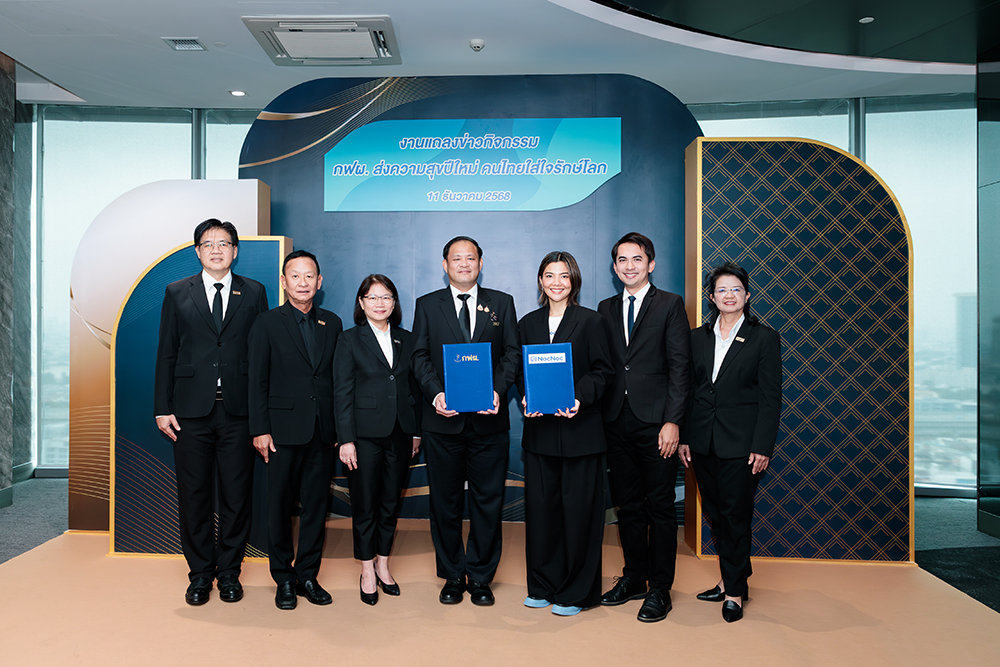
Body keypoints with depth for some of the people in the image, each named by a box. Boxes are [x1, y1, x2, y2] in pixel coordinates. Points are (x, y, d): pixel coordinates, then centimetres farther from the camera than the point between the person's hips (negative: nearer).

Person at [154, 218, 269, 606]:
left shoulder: (254, 293, 7)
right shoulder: (177, 293, 9)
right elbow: (166, 354, 7)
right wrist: (162, 408, 0)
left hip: (239, 412, 0)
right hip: (191, 411, 1)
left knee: (236, 494, 5)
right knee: (194, 494, 7)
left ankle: (229, 572, 20)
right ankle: (200, 574, 21)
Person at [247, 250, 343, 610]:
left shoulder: (332, 323, 10)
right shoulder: (267, 323, 1)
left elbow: (338, 378, 10)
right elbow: (257, 381, -1)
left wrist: (341, 428, 5)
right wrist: (260, 430, -7)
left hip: (324, 432, 3)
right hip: (284, 430, -3)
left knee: (317, 504, 8)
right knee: (280, 506, 6)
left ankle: (308, 576, 21)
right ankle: (284, 579, 20)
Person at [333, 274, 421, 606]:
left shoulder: (406, 340, 10)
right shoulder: (350, 340, -1)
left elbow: (413, 388, 12)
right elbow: (342, 393, -5)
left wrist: (416, 432, 8)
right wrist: (346, 439, -10)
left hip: (400, 434, 4)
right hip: (365, 435, -3)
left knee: (391, 502, 11)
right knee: (365, 504, 4)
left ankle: (383, 564, 26)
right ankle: (367, 571, 19)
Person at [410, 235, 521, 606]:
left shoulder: (502, 303, 10)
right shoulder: (427, 305, 10)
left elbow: (512, 352, 4)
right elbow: (420, 356, 4)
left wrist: (498, 390, -13)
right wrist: (435, 394, -13)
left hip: (489, 419, 0)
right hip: (443, 420, 0)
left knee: (488, 500, 5)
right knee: (445, 501, 8)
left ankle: (480, 577, 19)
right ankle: (452, 575, 23)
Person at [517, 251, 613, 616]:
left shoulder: (591, 321, 0)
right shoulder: (528, 323, 12)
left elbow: (602, 371, -4)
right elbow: (521, 371, 12)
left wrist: (580, 399, -20)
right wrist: (526, 398, -7)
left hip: (579, 429, -4)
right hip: (539, 428, 4)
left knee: (577, 508, 1)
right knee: (540, 507, 8)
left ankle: (576, 592, 15)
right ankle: (543, 586, 23)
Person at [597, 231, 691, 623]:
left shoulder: (670, 305, 1)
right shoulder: (605, 309, 13)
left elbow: (679, 366, -5)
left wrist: (672, 421, -12)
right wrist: (598, 416, 3)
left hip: (655, 422, -4)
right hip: (616, 421, 4)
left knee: (660, 507, 4)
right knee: (628, 505, 13)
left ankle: (660, 589, 15)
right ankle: (634, 578, 27)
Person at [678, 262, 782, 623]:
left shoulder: (764, 338, -1)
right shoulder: (697, 337, 9)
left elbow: (770, 398, -5)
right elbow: (690, 390, 11)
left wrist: (762, 447, -11)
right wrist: (684, 437, 5)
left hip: (740, 443, -4)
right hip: (703, 442, 4)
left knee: (735, 515, 1)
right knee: (715, 514, 12)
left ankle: (735, 591, 15)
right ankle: (732, 578, 28)